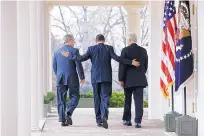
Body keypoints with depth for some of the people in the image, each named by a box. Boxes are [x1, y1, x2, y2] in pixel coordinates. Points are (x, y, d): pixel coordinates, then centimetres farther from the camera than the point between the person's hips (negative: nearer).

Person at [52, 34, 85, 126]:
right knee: (74, 96, 8)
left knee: (61, 99, 6)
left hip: (60, 79, 4)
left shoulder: (57, 52, 9)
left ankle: (62, 120, 3)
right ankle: (68, 114, -12)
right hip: (72, 78, -4)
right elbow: (78, 65, -8)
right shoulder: (74, 51, -5)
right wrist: (82, 77, 0)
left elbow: (54, 66, 14)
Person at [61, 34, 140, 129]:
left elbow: (82, 58, -2)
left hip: (95, 78, 2)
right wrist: (131, 62, -10)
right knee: (105, 97, -3)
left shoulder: (91, 49, 4)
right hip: (106, 77, -1)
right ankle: (104, 116, -27)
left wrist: (69, 55, 10)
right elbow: (116, 58, -11)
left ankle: (99, 120, 11)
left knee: (97, 98, 10)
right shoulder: (109, 48, 1)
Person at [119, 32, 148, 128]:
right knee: (139, 100, -2)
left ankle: (127, 120, 19)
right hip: (140, 80, 2)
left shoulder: (125, 50, -7)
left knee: (127, 100, 13)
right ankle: (138, 121, -9)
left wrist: (121, 79, -4)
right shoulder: (143, 50, 5)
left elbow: (122, 65, -9)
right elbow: (146, 65, 11)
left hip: (128, 80, -2)